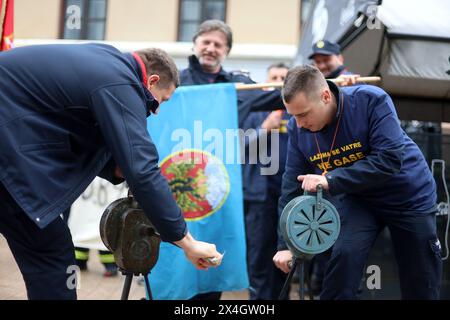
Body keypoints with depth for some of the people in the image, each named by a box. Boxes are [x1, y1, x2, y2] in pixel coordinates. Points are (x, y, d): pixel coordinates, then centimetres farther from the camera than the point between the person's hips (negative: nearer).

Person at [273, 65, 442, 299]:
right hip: (356, 198, 3)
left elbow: (390, 160, -34)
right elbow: (292, 187, -9)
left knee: (421, 287, 6)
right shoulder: (298, 128, -15)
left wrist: (330, 180, -38)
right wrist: (286, 244, -12)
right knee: (344, 254, -24)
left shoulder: (372, 101, -28)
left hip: (409, 197, -2)